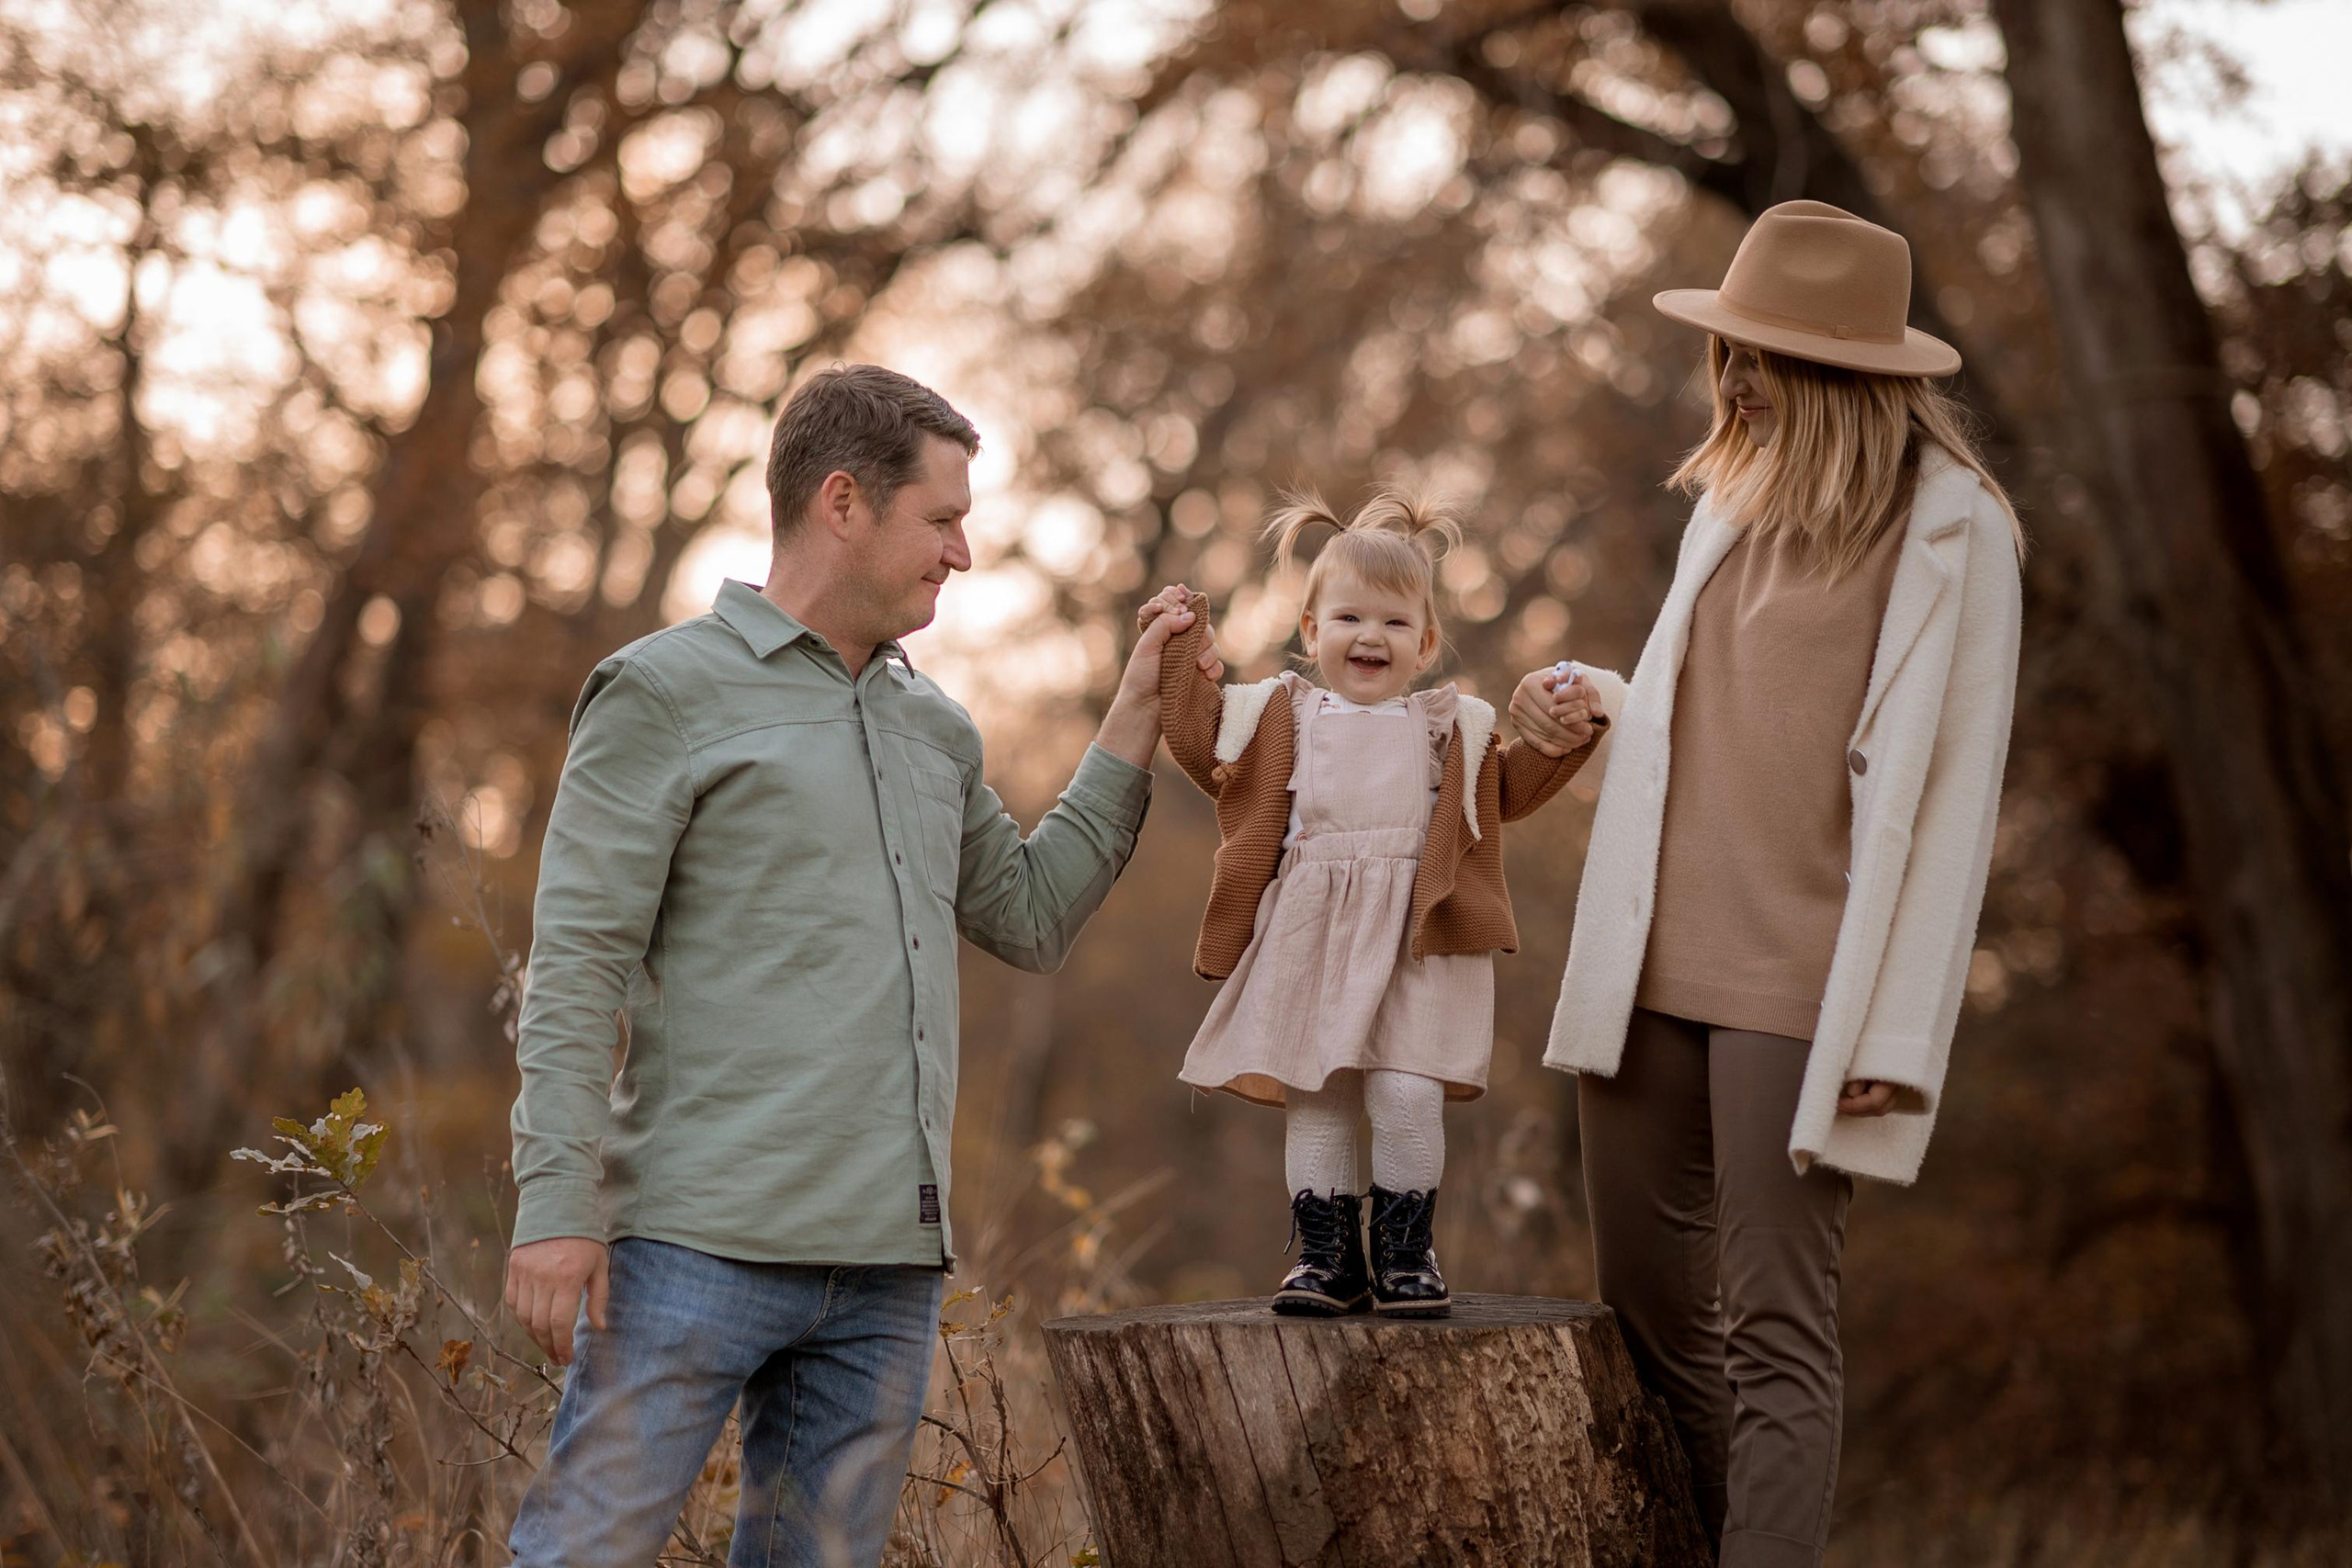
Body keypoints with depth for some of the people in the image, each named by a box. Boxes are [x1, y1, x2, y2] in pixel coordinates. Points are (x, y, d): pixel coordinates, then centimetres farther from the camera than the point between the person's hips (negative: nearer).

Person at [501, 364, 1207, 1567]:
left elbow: (1030, 917, 25)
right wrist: (557, 1207, -14)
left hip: (889, 1263, 7)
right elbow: (574, 966, -6)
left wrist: (1134, 724, 20)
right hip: (701, 1242, -6)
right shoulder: (668, 691, -2)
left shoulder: (935, 728, 19)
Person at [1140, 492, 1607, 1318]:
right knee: (1313, 1096, 2)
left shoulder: (1453, 724, 13)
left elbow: (1511, 788, 15)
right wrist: (1181, 654, 7)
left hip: (1413, 934, -1)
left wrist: (1560, 733, 2)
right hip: (1307, 936, 1)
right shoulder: (1282, 712, 14)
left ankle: (1405, 1252, 5)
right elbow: (1199, 740, 11)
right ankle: (1327, 1255, 13)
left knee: (1407, 1094, -12)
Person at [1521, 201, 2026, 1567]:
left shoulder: (1950, 529, -7)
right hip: (1655, 974, 7)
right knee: (1649, 1307, 10)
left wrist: (1893, 1036, -14)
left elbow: (1946, 791, -10)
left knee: (1777, 1327, -5)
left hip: (1796, 988, -7)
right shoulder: (1736, 500, 14)